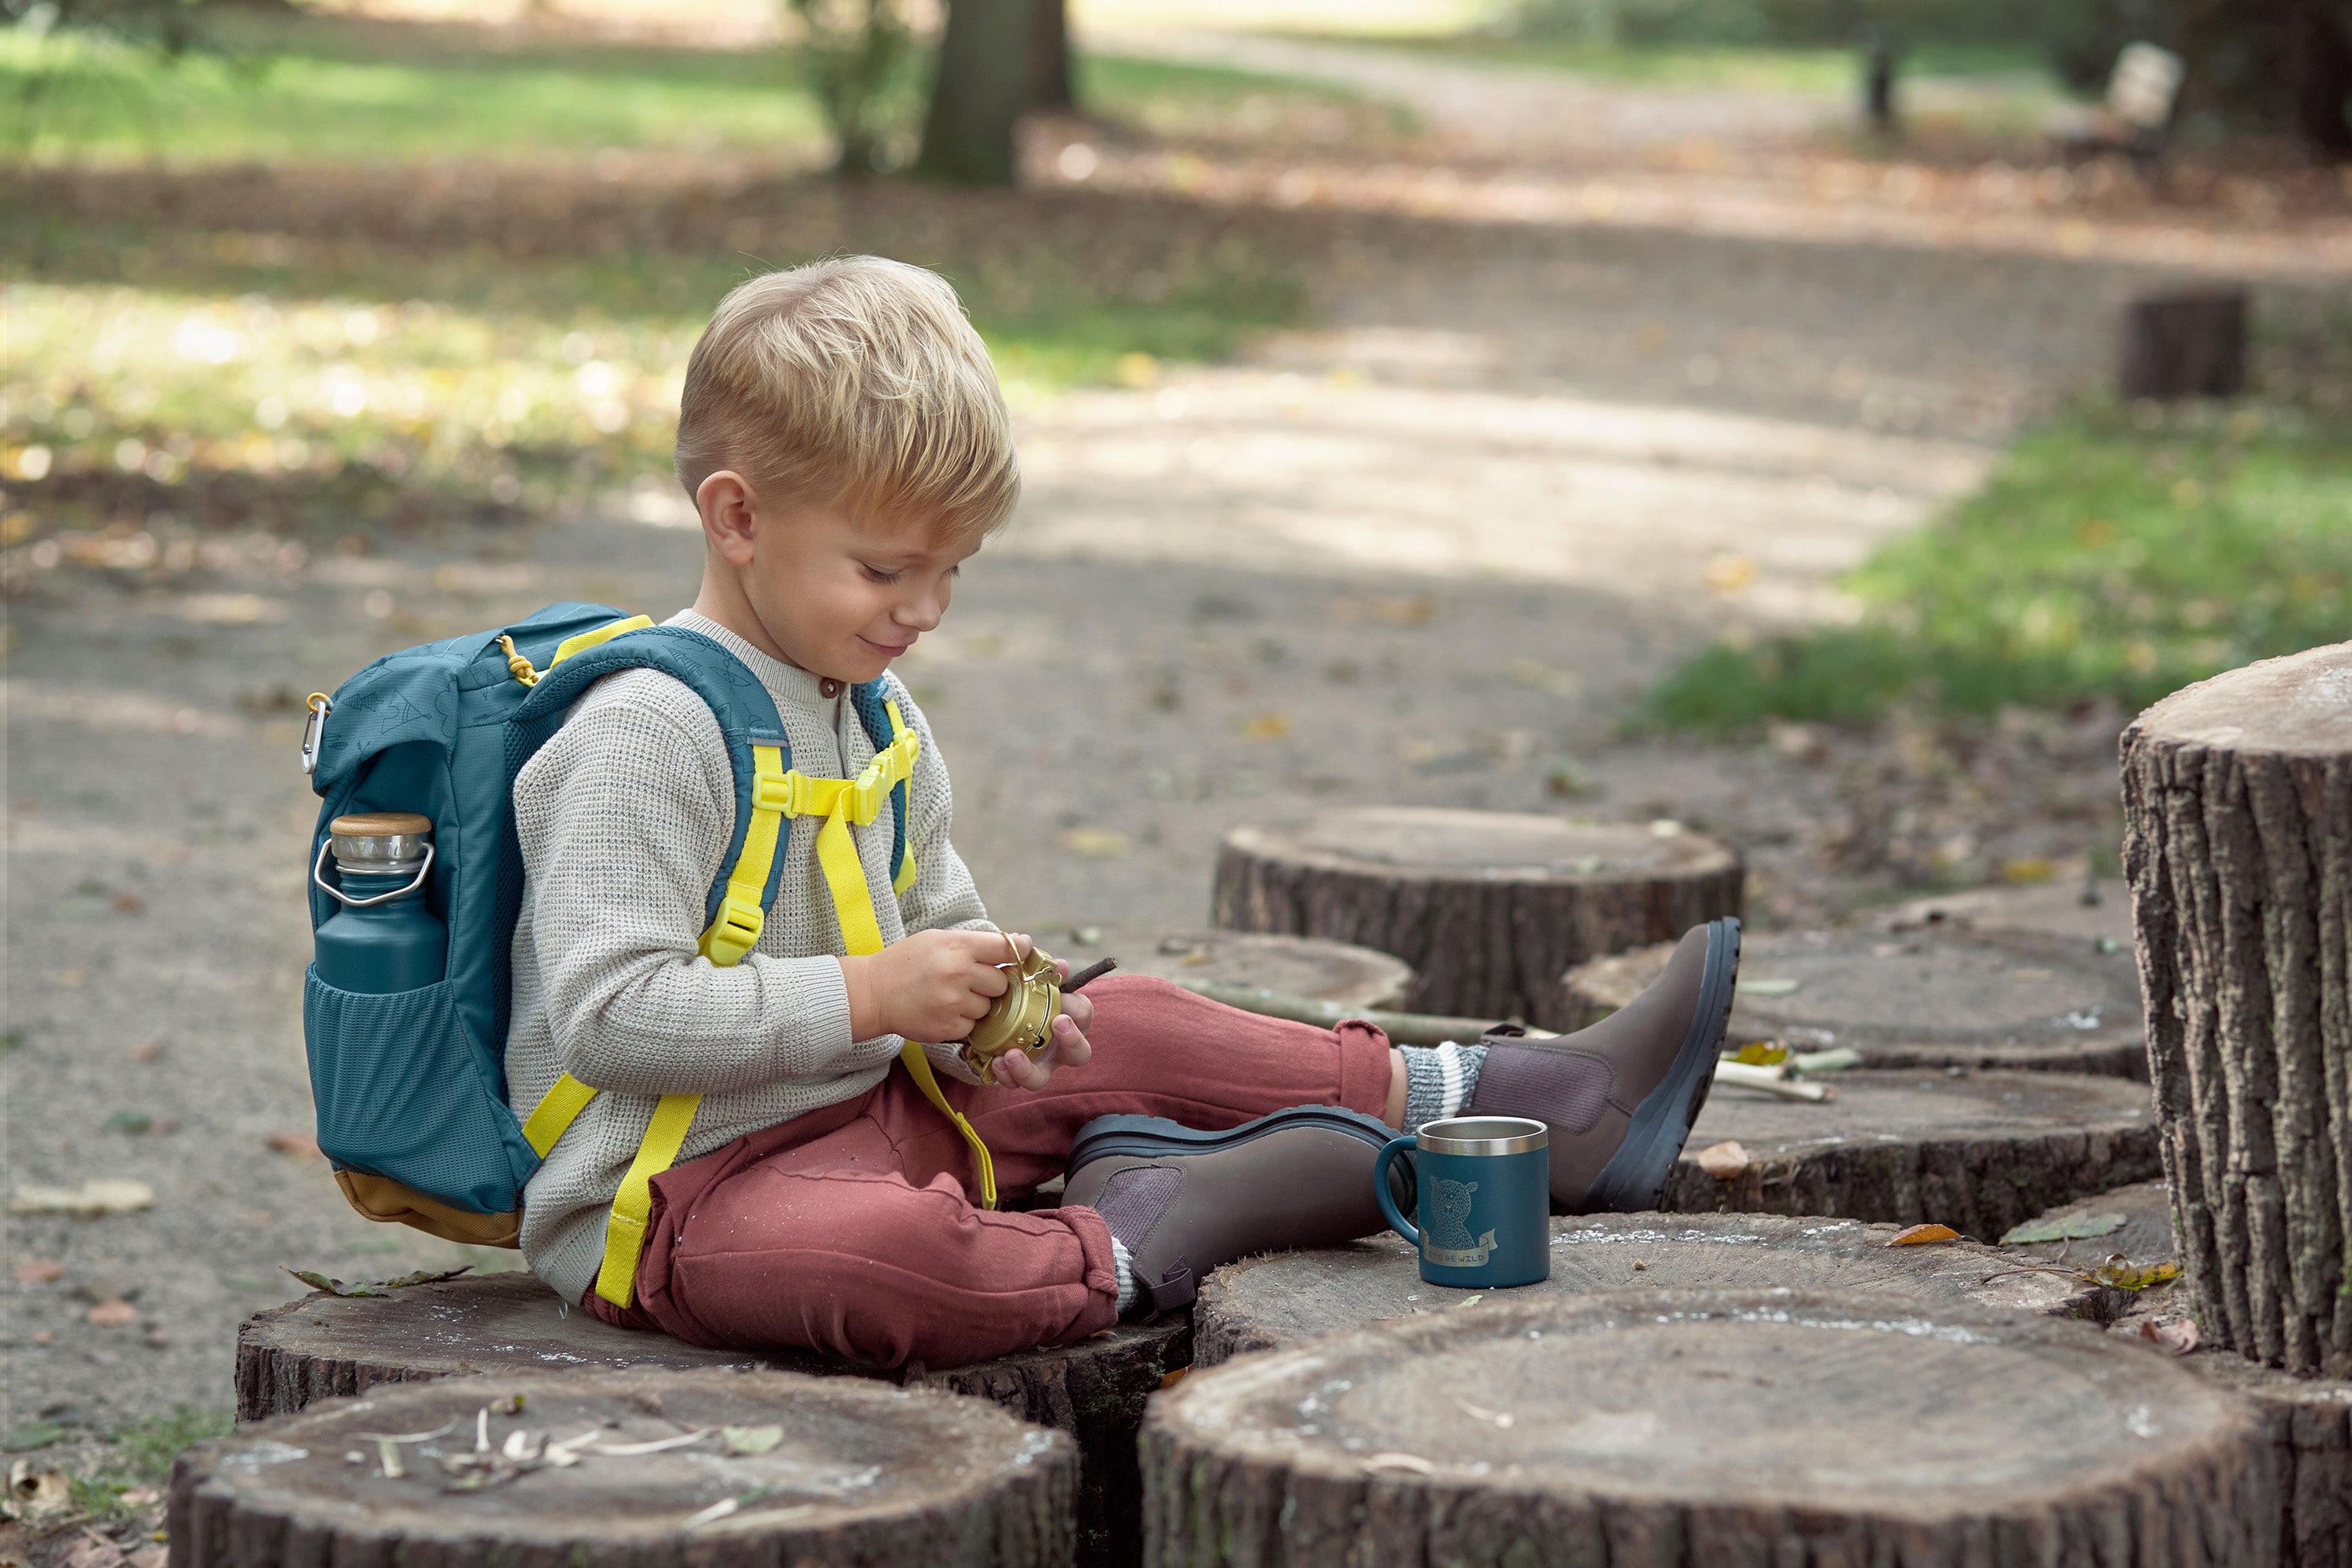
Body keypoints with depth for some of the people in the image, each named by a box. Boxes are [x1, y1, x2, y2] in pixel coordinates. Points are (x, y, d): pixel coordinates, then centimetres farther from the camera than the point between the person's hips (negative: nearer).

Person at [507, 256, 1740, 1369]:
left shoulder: (874, 716, 13)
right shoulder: (646, 735, -18)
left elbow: (933, 922, 25)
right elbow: (608, 1015, -25)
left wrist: (976, 1014, 0)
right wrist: (872, 996, -24)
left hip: (862, 1115, 10)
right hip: (667, 1197, -10)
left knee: (1126, 1031, 9)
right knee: (887, 1253, -42)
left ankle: (1537, 1106, 14)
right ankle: (1136, 1240, -17)